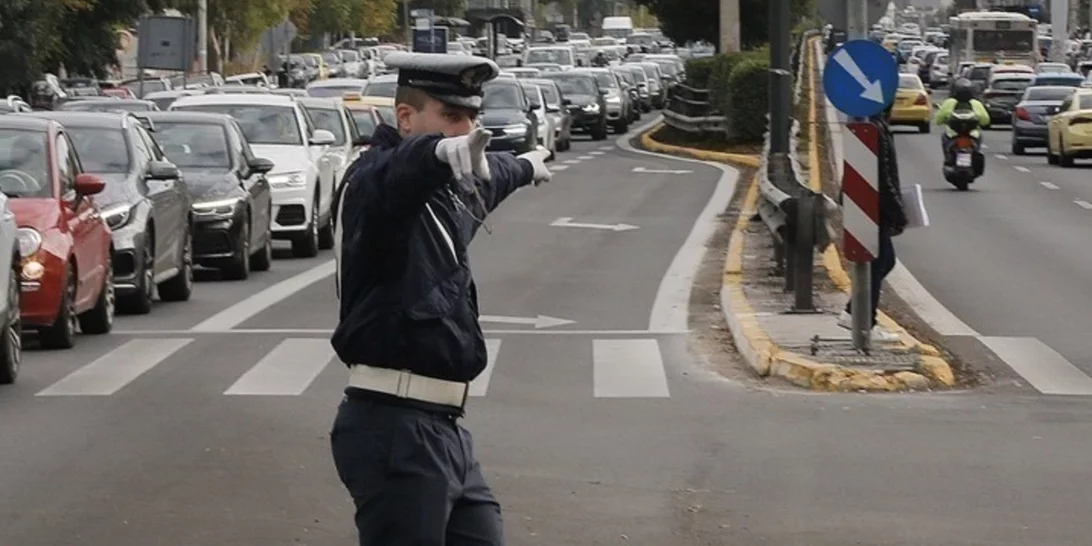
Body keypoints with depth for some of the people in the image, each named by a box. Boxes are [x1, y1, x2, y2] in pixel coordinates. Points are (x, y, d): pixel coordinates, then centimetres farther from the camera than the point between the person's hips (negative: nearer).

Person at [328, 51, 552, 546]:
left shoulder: (445, 191, 17)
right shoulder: (376, 179, -11)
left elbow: (486, 179, 41)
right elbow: (400, 170, -36)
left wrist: (525, 166, 62)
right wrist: (443, 152, -58)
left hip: (442, 429, 9)